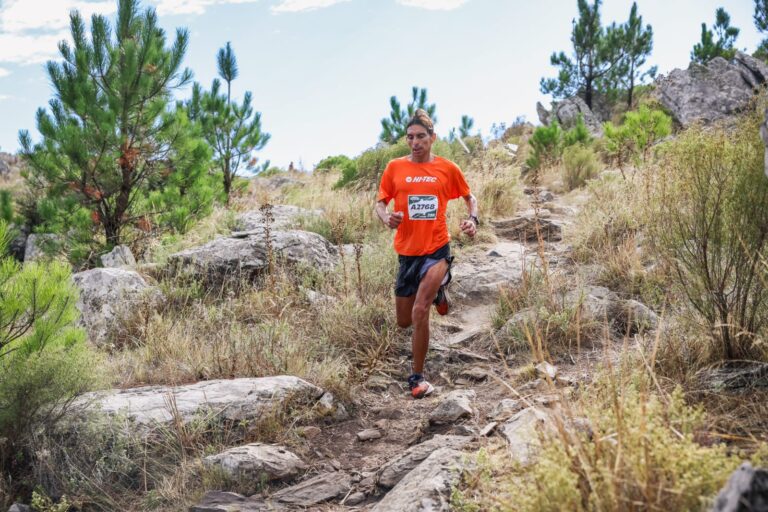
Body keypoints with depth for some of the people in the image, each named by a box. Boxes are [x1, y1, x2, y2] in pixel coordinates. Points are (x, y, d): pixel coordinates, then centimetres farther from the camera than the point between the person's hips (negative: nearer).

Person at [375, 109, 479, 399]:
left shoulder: (448, 168, 0)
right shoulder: (395, 167, 1)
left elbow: (469, 197, 13)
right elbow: (380, 202, 7)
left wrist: (473, 219, -7)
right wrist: (386, 218, -16)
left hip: (436, 249, -3)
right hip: (407, 251, 3)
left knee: (420, 312, -21)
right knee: (404, 321, 13)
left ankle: (417, 377, -3)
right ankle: (436, 291, 48)